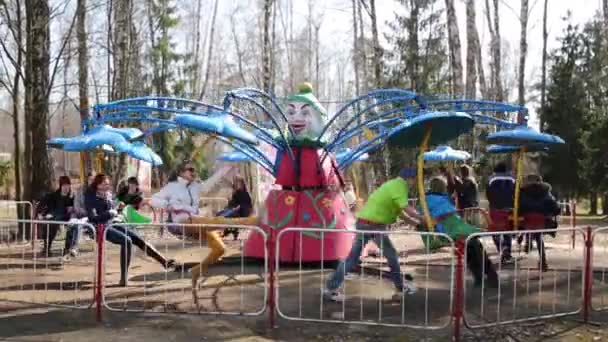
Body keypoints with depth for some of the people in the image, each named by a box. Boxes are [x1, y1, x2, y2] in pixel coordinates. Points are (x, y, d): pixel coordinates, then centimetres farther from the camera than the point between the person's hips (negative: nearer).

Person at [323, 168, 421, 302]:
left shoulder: (393, 185, 22)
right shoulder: (400, 186, -8)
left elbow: (400, 212, 27)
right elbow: (406, 209, -19)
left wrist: (417, 223, 27)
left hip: (362, 222, 8)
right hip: (374, 225, -8)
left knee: (352, 258, 8)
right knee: (392, 256, 10)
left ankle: (330, 288, 6)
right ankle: (401, 288, 24)